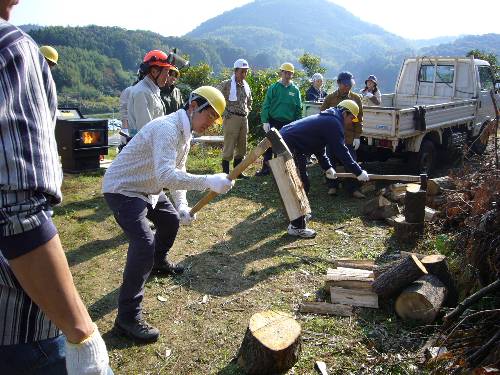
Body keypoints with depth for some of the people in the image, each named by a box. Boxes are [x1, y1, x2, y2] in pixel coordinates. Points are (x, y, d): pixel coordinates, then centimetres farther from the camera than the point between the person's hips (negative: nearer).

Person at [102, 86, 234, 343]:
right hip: (122, 189, -10)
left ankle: (158, 263, 50)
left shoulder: (185, 133, 5)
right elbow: (165, 175, -41)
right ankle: (128, 316, -16)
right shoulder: (167, 128, -28)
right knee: (143, 244, -23)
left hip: (145, 189, 10)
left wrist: (182, 205, -5)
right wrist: (208, 181, -44)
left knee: (171, 220, 24)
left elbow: (176, 173, 9)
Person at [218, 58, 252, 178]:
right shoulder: (226, 84, -6)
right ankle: (225, 171, 3)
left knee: (242, 147, 11)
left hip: (244, 118, 7)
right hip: (231, 118, -7)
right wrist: (225, 113, -9)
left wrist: (247, 111, 16)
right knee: (229, 147, -5)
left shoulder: (246, 86, 14)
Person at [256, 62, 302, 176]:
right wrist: (265, 121, -11)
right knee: (269, 146, 3)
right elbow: (266, 106, -3)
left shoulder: (295, 90, 6)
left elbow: (299, 109, 8)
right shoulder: (273, 88, 0)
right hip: (273, 122, -1)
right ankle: (265, 168, 12)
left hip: (289, 124, 2)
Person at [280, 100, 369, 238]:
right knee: (301, 185, -6)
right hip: (290, 147, -11)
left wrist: (327, 167, 21)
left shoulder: (326, 119, 22)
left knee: (302, 184, 22)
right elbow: (341, 151, -14)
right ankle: (297, 226, -1)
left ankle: (297, 216, 35)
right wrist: (358, 172, -8)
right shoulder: (333, 123, -11)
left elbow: (319, 147, 26)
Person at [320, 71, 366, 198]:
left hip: (349, 137, 0)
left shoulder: (356, 98, 2)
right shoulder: (330, 98, -1)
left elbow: (359, 119, 4)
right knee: (331, 162, 9)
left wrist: (357, 136, -2)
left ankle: (353, 189, 8)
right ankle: (332, 186, 23)